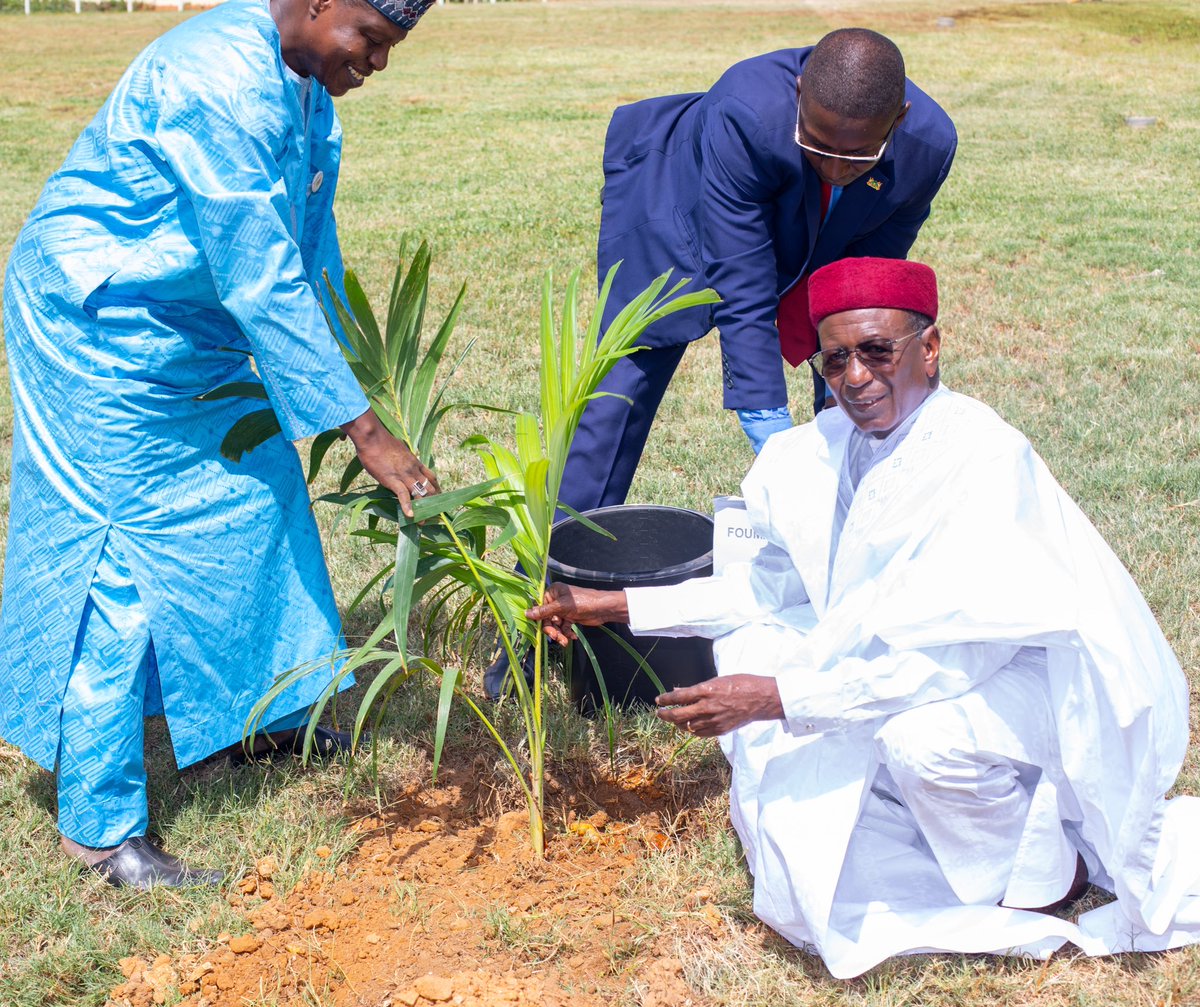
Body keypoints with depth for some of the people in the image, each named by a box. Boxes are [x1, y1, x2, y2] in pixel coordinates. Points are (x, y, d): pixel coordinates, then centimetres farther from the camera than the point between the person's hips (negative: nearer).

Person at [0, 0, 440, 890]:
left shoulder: (305, 81, 1)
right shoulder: (218, 83, -29)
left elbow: (310, 249, 9)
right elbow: (263, 281, -30)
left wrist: (339, 386, 11)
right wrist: (363, 430, -28)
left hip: (198, 330, 10)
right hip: (99, 326, -10)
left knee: (256, 494, 16)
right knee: (120, 557, -7)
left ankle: (263, 707, 37)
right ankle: (100, 823, 3)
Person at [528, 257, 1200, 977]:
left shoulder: (985, 458, -26)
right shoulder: (825, 450, -4)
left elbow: (956, 650, -32)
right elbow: (777, 582, 9)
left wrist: (780, 697, -34)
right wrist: (619, 606, 4)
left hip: (1047, 681, -7)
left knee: (922, 735, -34)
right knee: (747, 645, -3)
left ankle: (1049, 874, -6)